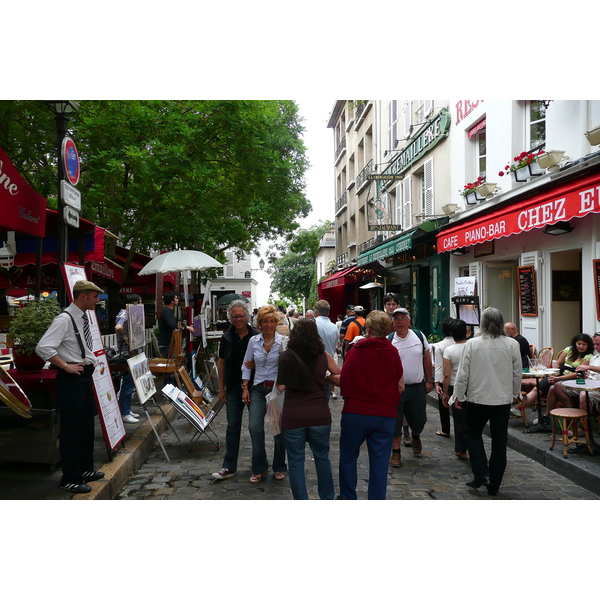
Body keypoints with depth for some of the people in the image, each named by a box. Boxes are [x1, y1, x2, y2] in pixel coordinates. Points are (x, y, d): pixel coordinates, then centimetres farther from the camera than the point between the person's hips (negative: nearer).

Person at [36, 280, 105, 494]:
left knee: (87, 425, 18)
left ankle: (85, 469, 34)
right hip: (71, 380, -9)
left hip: (85, 377, 9)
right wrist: (66, 366, -22)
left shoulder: (83, 318, 10)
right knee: (72, 428, -2)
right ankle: (70, 479, 11)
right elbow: (43, 348, -27)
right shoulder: (65, 319, -19)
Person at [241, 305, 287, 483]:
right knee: (255, 427, -6)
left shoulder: (283, 341, -6)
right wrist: (245, 388, 4)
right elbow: (246, 366, 9)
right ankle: (259, 468, 13)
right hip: (258, 389, 3)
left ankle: (279, 468, 24)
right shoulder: (253, 341, 4)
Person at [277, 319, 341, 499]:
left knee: (296, 461, 9)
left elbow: (281, 387, -6)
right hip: (319, 415, 2)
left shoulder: (285, 357, -6)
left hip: (292, 417, -2)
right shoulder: (323, 356, -1)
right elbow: (340, 377, 9)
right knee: (322, 458, 18)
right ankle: (327, 498, 31)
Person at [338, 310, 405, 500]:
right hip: (386, 415, 1)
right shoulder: (393, 352, -2)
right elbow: (400, 386, 4)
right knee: (380, 462, 9)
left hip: (355, 412, -1)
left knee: (348, 456, 17)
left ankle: (348, 497, 27)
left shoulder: (355, 350, -6)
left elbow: (343, 381, -3)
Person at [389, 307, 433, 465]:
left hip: (417, 387, 2)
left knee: (418, 419, 11)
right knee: (395, 421, 2)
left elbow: (427, 358, 9)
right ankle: (396, 452, 16)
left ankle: (415, 436, 45)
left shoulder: (419, 336, 1)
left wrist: (429, 380, 8)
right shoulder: (389, 341, -5)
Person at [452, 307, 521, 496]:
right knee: (499, 441, 11)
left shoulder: (472, 344, -11)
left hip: (477, 398, -2)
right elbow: (517, 374, 3)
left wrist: (459, 396, 4)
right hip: (503, 399, 2)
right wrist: (515, 394, 20)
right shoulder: (512, 344, -5)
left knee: (472, 433, 19)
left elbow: (463, 374, -8)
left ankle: (481, 474, 5)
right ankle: (493, 485, 20)